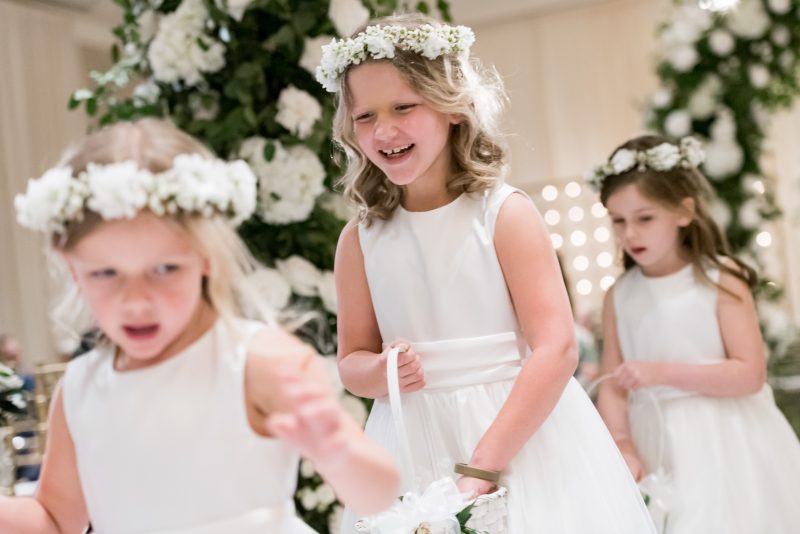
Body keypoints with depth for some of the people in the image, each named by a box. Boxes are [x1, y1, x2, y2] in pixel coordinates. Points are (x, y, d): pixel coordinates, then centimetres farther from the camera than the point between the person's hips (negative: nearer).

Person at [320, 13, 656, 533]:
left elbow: (556, 350, -15)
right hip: (412, 448, 3)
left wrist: (482, 466, -20)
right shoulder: (360, 237, 1)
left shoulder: (506, 213, -10)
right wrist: (382, 372, -14)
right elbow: (352, 360, 10)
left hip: (522, 434, -2)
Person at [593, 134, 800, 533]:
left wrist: (664, 372, -20)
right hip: (659, 451, 3)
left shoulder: (719, 279, -8)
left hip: (725, 444, -3)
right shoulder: (619, 296, 2)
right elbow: (613, 387, 1)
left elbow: (750, 374, -13)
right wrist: (624, 448, -14)